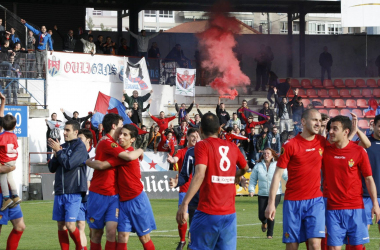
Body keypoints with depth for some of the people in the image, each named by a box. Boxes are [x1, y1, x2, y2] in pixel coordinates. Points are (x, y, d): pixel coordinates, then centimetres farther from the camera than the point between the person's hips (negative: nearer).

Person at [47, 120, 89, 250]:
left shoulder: (80, 147, -7)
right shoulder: (63, 146, 13)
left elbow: (69, 164, -19)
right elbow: (52, 168, 12)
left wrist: (58, 151, -9)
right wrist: (56, 154, -5)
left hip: (74, 193, -6)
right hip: (59, 192, 7)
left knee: (70, 225, -12)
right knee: (61, 225, 6)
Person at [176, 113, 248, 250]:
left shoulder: (202, 145, -4)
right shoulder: (232, 146, 11)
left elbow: (200, 174, -19)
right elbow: (245, 168, 31)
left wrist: (184, 204, -25)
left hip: (208, 213, -4)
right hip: (230, 214, 4)